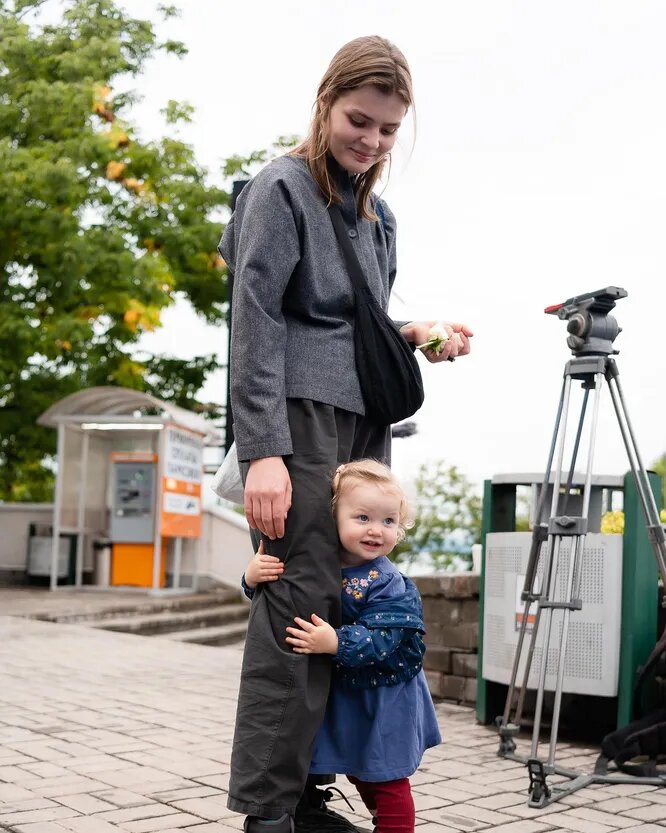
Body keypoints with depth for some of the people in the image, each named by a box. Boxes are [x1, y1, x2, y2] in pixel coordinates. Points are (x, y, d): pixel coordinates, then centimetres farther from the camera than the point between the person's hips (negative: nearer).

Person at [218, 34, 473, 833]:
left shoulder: (377, 214, 21)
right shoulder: (282, 189, -2)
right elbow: (255, 323, -11)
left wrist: (414, 334, 5)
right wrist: (262, 450, -19)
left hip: (363, 422, 8)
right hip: (298, 415, -7)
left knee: (351, 603, 3)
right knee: (301, 599, -12)